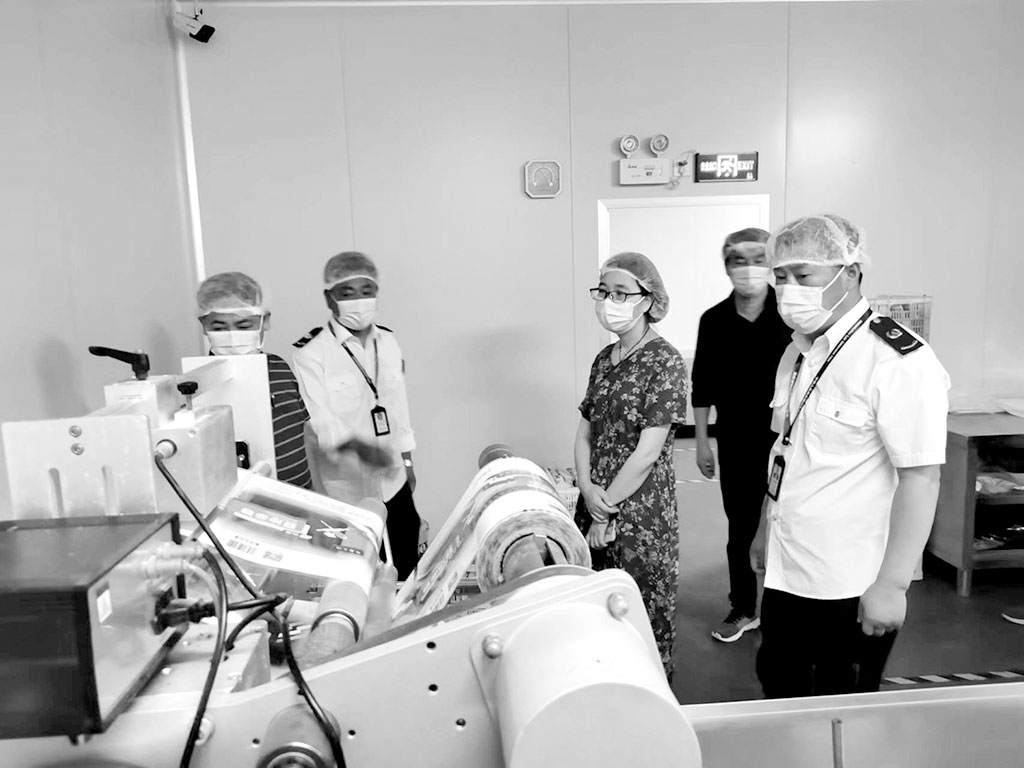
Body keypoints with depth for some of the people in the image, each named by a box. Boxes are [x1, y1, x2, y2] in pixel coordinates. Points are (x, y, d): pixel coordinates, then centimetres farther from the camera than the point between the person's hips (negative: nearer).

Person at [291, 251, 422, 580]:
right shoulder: (310, 352, -11)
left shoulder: (388, 341, 8)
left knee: (405, 573, 14)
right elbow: (318, 420, -17)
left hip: (393, 481, 5)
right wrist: (357, 445, -34)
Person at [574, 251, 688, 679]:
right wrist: (588, 490, -7)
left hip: (641, 516, -6)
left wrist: (605, 510, -10)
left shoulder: (665, 362, -12)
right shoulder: (604, 359, 8)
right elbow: (585, 431, 9)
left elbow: (647, 453, -16)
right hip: (595, 508, 6)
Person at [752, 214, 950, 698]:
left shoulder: (899, 361, -18)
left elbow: (920, 478, -20)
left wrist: (891, 584, -19)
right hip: (786, 569, 7)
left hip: (851, 586, -7)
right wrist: (767, 528, 17)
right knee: (779, 691, 20)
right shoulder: (798, 352, 6)